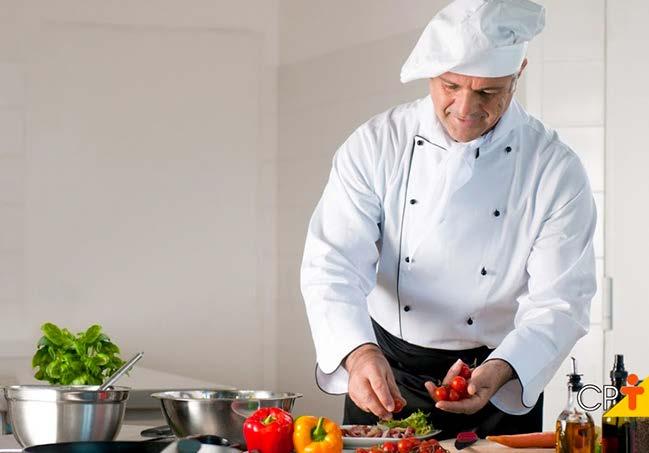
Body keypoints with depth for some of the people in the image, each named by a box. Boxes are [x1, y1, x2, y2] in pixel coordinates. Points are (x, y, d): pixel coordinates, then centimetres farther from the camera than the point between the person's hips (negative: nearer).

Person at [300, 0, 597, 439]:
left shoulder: (556, 169, -13)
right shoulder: (376, 145, -11)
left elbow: (558, 303, -16)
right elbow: (332, 264, -17)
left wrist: (498, 371, -34)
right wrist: (360, 353, -36)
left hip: (501, 383, -1)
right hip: (386, 374, 1)